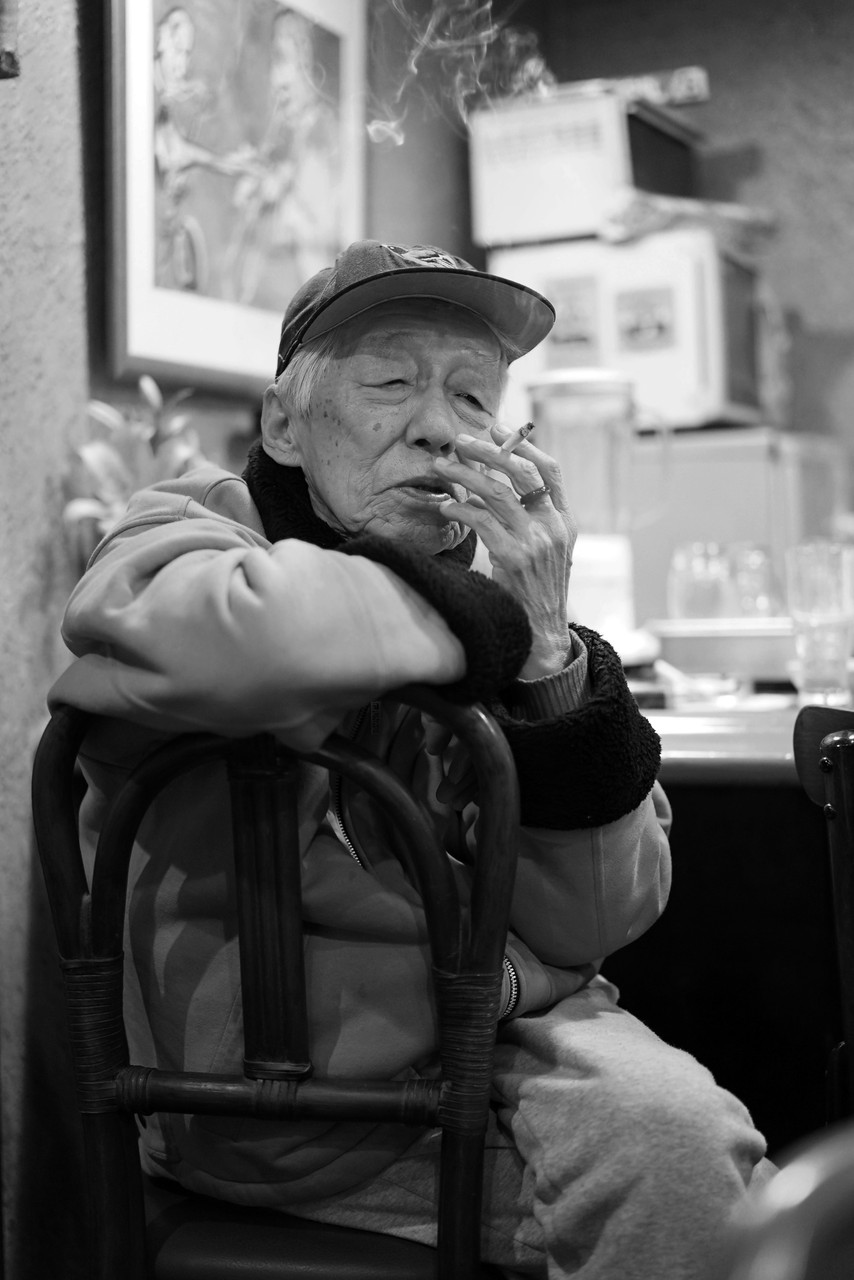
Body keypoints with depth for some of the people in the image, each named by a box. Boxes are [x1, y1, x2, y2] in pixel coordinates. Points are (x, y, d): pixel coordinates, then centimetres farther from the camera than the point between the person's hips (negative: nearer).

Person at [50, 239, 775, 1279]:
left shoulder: (496, 598, 6)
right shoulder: (185, 535, -6)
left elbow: (593, 925, -1)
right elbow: (222, 641, -35)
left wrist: (548, 651, -14)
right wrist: (484, 621, -17)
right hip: (285, 1106, -4)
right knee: (663, 1139, -22)